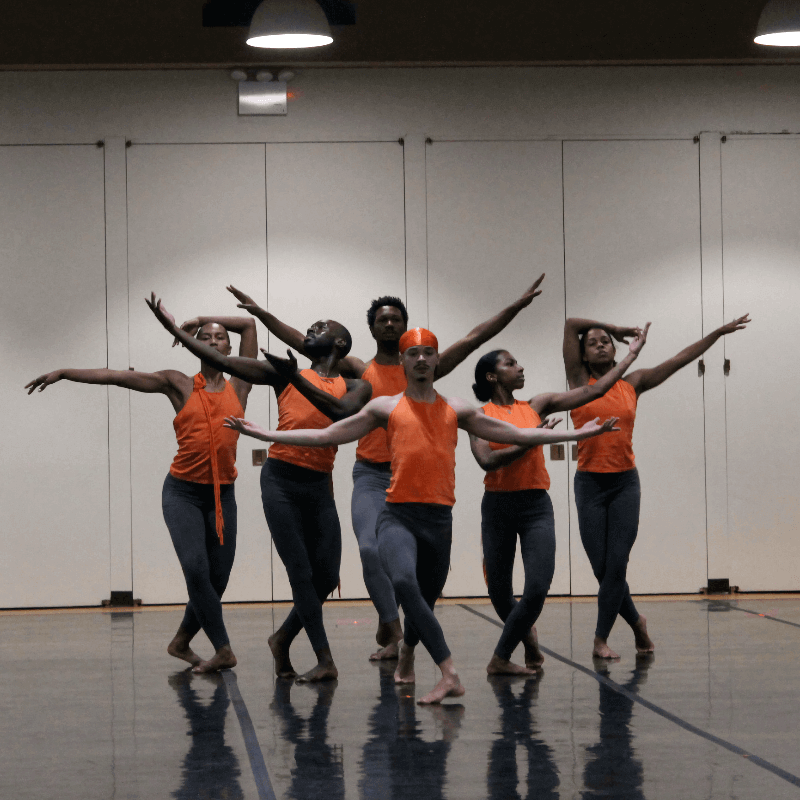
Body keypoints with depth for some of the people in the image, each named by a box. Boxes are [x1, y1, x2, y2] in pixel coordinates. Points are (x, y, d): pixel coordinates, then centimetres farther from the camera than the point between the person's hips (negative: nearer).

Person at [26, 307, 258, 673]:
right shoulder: (180, 385, 3)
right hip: (183, 492, -2)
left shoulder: (239, 387, 6)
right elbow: (117, 376, 2)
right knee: (196, 568, -20)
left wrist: (197, 318, 9)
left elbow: (248, 324, 7)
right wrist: (63, 372, 0)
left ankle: (181, 642, 23)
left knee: (217, 579, 1)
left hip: (222, 495, 3)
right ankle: (223, 650, -15)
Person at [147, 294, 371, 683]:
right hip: (280, 480, -2)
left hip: (319, 487, 2)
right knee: (301, 573, -7)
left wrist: (297, 379, -23)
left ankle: (283, 638, 24)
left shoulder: (355, 387, 8)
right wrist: (173, 327, 0)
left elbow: (342, 412, -16)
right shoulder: (283, 374, 9)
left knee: (327, 576, 1)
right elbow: (224, 362, 4)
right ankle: (324, 661, -6)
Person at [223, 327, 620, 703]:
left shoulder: (456, 410, 16)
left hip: (439, 518, 3)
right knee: (404, 582, -31)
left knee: (424, 602, 10)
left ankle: (405, 657, 46)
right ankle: (449, 675, -37)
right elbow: (325, 436, 11)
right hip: (398, 516, -3)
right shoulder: (385, 408, 11)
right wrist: (262, 433, 6)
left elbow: (517, 434, 20)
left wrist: (580, 433, 18)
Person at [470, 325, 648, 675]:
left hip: (536, 505, 2)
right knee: (499, 591, 5)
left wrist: (631, 356, 9)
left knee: (538, 588, -13)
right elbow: (487, 460, -15)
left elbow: (593, 391, 8)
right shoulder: (480, 415, -1)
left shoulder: (536, 406, 8)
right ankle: (527, 636, 35)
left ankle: (501, 659, 2)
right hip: (497, 505, -2)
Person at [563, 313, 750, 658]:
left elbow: (680, 359, 13)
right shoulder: (580, 382, 2)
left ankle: (601, 640, 4)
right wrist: (615, 328, 8)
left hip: (625, 483, 1)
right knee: (601, 567, -1)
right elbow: (571, 325, -4)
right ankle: (636, 622, 22)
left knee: (617, 565, -6)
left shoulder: (632, 384, 9)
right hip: (590, 483, -1)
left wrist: (719, 332, 13)